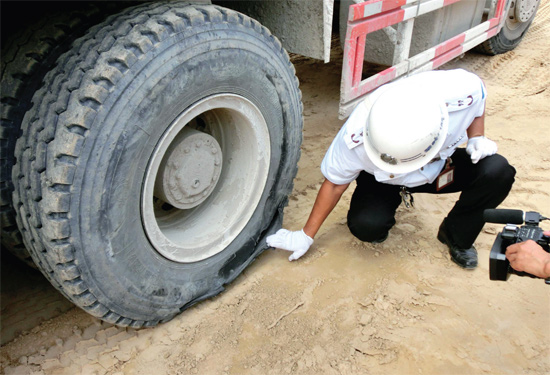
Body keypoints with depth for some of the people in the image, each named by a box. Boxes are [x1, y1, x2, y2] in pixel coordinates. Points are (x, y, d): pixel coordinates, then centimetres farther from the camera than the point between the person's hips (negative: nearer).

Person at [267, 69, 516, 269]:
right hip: (383, 179, -2)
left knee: (498, 172, -25)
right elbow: (335, 183, -20)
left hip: (442, 164, 2)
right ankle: (394, 199, 9)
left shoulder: (460, 91, -34)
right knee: (366, 225, -29)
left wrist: (477, 137, -20)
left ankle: (457, 237, 1)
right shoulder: (357, 136, -37)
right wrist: (306, 236, -14)